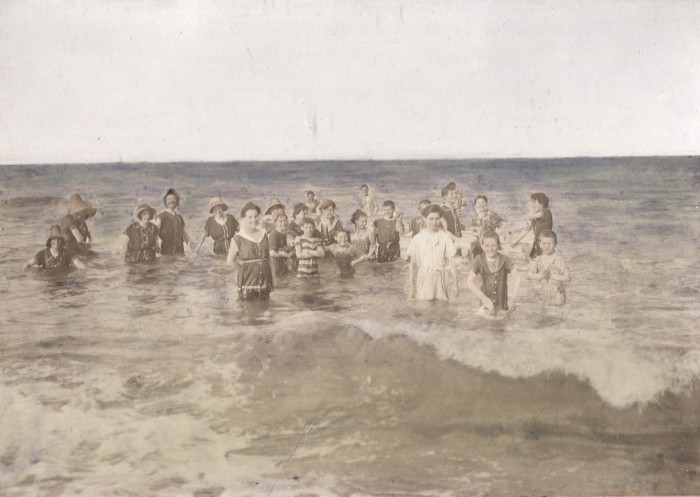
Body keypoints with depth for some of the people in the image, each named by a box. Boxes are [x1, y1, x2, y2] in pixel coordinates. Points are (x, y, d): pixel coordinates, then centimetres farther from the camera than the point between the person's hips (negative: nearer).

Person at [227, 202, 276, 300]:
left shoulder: (263, 235, 8)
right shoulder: (238, 238, -7)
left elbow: (269, 258, 13)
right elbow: (230, 261, -5)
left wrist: (273, 279, 12)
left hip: (264, 280, 5)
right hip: (247, 282, -4)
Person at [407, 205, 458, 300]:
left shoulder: (445, 237, 0)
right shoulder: (418, 238, 1)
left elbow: (451, 262, 1)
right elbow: (412, 264, 5)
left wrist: (455, 283, -3)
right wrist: (412, 285, 3)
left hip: (440, 280, 0)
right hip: (423, 279, 0)